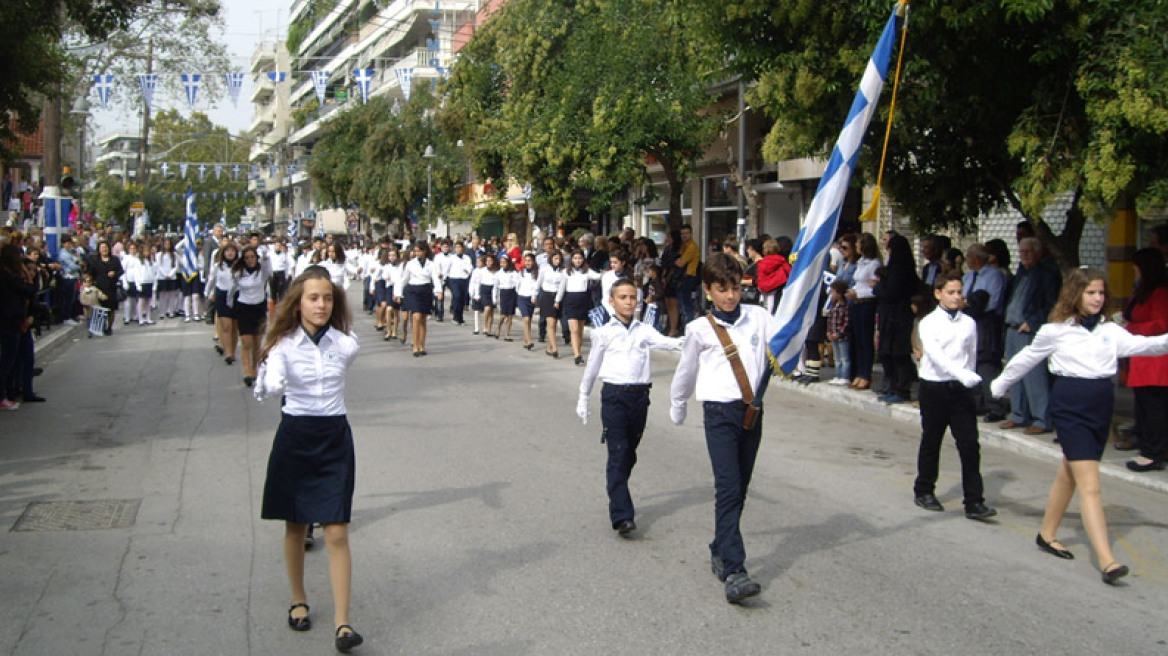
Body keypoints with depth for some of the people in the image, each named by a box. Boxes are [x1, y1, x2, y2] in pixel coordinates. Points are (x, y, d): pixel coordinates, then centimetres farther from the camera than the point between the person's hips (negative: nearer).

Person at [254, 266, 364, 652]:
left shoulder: (345, 345, -5)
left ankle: (341, 622, -2)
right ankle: (299, 602, 34)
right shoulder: (283, 344, -9)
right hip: (294, 436, 0)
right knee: (295, 528, 13)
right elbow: (266, 388, -26)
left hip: (334, 437, 0)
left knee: (337, 534, -5)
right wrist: (271, 384, -44)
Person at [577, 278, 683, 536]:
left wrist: (684, 342, -31)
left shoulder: (645, 331, 8)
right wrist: (583, 399, 17)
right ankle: (621, 515, -14)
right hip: (614, 395, -3)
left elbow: (666, 342, -10)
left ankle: (618, 497, 33)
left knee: (629, 453, 13)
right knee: (617, 454, -9)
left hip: (640, 395, 3)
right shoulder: (604, 333, 4)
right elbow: (592, 368, 12)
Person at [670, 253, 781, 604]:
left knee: (739, 490, 12)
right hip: (720, 412, -4)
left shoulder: (758, 317, 7)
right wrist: (677, 407, 27)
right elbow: (686, 371, 16)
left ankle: (720, 552, 29)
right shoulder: (700, 329, 2)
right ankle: (734, 572, -20)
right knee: (728, 489, -14)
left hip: (752, 411, 4)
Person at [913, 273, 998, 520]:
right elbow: (935, 354, -19)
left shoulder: (969, 323, 6)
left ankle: (974, 502, 1)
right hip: (935, 387, -2)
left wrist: (969, 377, 4)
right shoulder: (929, 322, -6)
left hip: (961, 389, 3)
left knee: (970, 444, -3)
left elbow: (972, 354, 12)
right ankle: (924, 492, 28)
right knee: (931, 442, 10)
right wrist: (964, 375, -29)